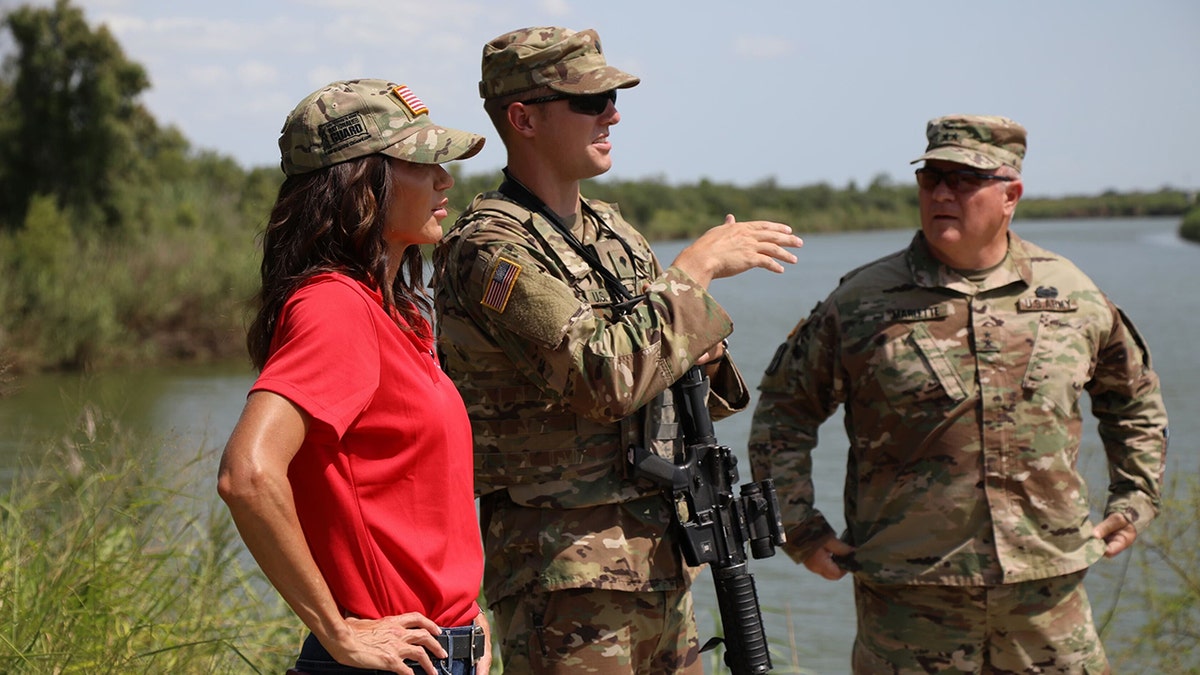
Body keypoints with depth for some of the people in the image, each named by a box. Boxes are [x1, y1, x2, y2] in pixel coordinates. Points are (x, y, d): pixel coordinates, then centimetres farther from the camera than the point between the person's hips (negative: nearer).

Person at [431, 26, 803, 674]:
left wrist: (703, 358, -3)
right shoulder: (487, 249, -15)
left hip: (659, 560, 8)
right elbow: (607, 377, -26)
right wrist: (695, 268, -17)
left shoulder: (613, 231, 12)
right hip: (565, 572, -8)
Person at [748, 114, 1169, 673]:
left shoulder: (1073, 294, 8)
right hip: (909, 598, -2)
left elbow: (1133, 396, 25)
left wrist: (1134, 501, 17)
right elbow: (783, 410, 7)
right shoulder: (861, 303, -1)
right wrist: (800, 527, 1)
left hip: (1047, 588, 3)